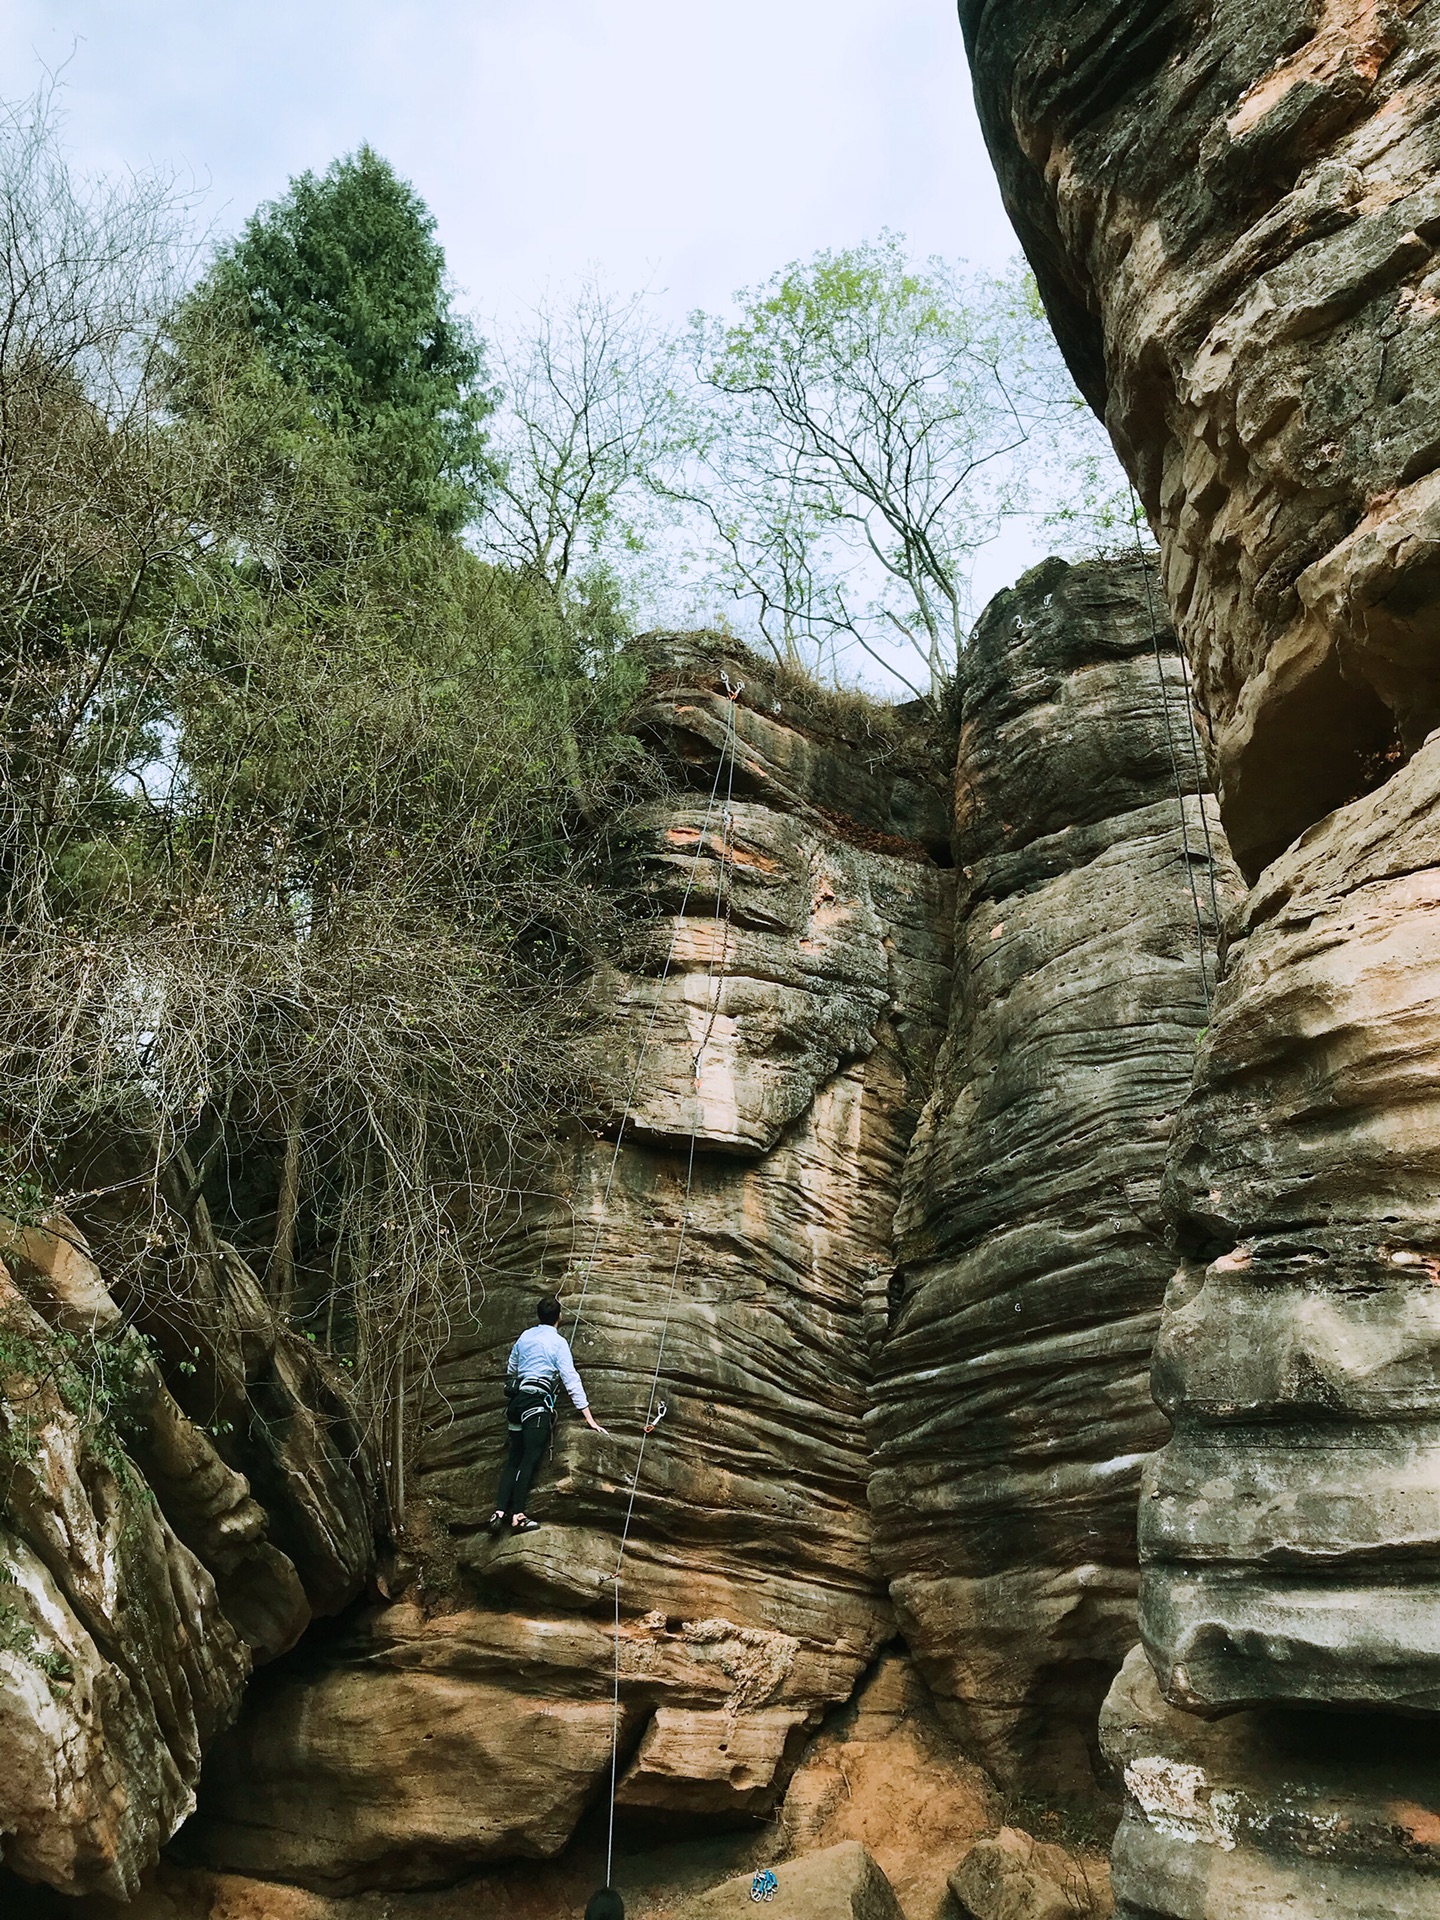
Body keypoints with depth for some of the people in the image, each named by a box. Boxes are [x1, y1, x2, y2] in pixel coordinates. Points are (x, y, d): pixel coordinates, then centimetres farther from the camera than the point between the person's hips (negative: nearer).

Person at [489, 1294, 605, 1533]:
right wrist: (588, 1416, -6)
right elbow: (571, 1379, -7)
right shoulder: (558, 1341, -1)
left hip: (516, 1399, 7)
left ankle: (499, 1512, -3)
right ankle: (517, 1515, -20)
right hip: (537, 1401, -6)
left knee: (514, 1459, 7)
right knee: (530, 1458, -12)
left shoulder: (525, 1336, 16)